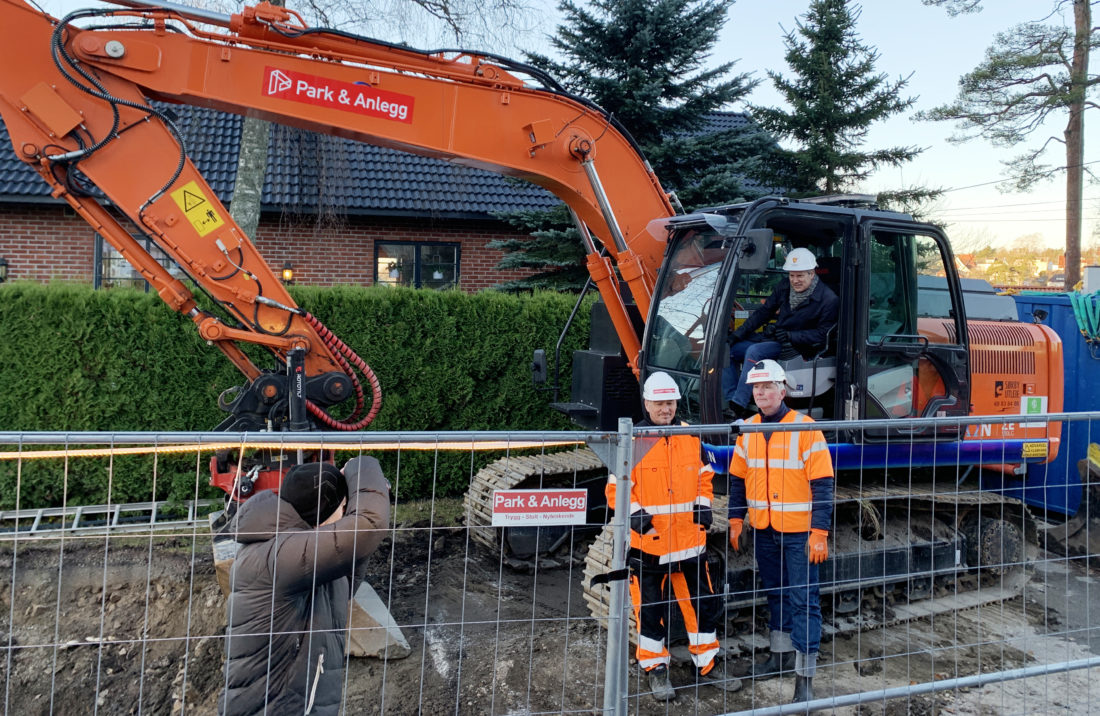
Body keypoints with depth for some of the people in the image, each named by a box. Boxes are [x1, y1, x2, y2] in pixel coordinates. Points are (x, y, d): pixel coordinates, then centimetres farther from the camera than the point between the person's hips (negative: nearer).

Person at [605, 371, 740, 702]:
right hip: (648, 542, -4)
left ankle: (708, 664, 31)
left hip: (690, 539, 4)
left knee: (703, 603, 13)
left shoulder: (691, 437, 5)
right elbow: (616, 488, -6)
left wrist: (703, 505, 0)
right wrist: (635, 513, -21)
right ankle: (656, 669, 25)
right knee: (650, 609, 7)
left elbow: (704, 476, 16)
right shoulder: (632, 442, -9)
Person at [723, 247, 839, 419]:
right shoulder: (784, 288, 8)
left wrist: (790, 336, -21)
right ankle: (732, 403, -13)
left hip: (797, 347, -7)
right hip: (771, 338, 7)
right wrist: (738, 333, 2)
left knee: (754, 351, -34)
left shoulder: (829, 300, -9)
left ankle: (738, 407, -34)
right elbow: (763, 312, 13)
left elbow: (822, 334, -11)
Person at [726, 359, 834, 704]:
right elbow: (738, 478, 11)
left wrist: (819, 532, -17)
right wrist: (736, 521, 7)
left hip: (799, 531, -5)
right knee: (775, 593, 19)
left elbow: (822, 484, -14)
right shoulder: (748, 429, 4)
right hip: (763, 530, 5)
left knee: (803, 599, -2)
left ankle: (805, 676, 6)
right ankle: (780, 653, 36)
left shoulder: (805, 428, -13)